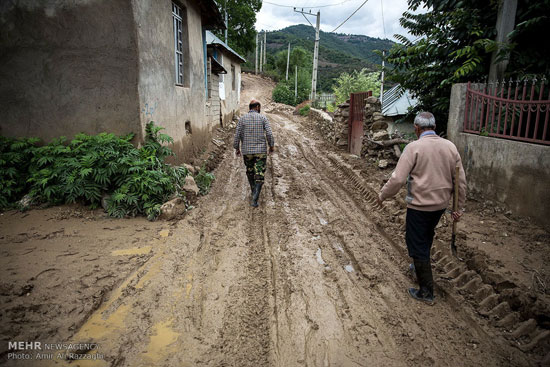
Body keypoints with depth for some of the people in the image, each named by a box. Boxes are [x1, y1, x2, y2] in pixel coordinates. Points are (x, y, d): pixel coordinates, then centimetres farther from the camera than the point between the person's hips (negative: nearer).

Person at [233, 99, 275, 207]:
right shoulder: (263, 118, -2)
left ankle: (254, 191, 38)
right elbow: (269, 133, -8)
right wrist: (272, 145, 6)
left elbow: (237, 135, -3)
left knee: (250, 172, 23)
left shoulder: (242, 118, 0)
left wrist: (237, 148, 9)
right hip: (261, 151, -2)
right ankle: (254, 199, -13)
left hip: (247, 151, 2)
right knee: (259, 175, 0)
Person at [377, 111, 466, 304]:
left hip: (419, 205, -6)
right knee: (427, 237, 29)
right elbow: (460, 181, 4)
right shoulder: (450, 146, 1)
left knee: (417, 245, 5)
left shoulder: (414, 147, -16)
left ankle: (426, 292, 13)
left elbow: (398, 179, -19)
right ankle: (421, 265, 51)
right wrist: (459, 207, 13)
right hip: (441, 204, 7)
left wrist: (382, 196, -3)